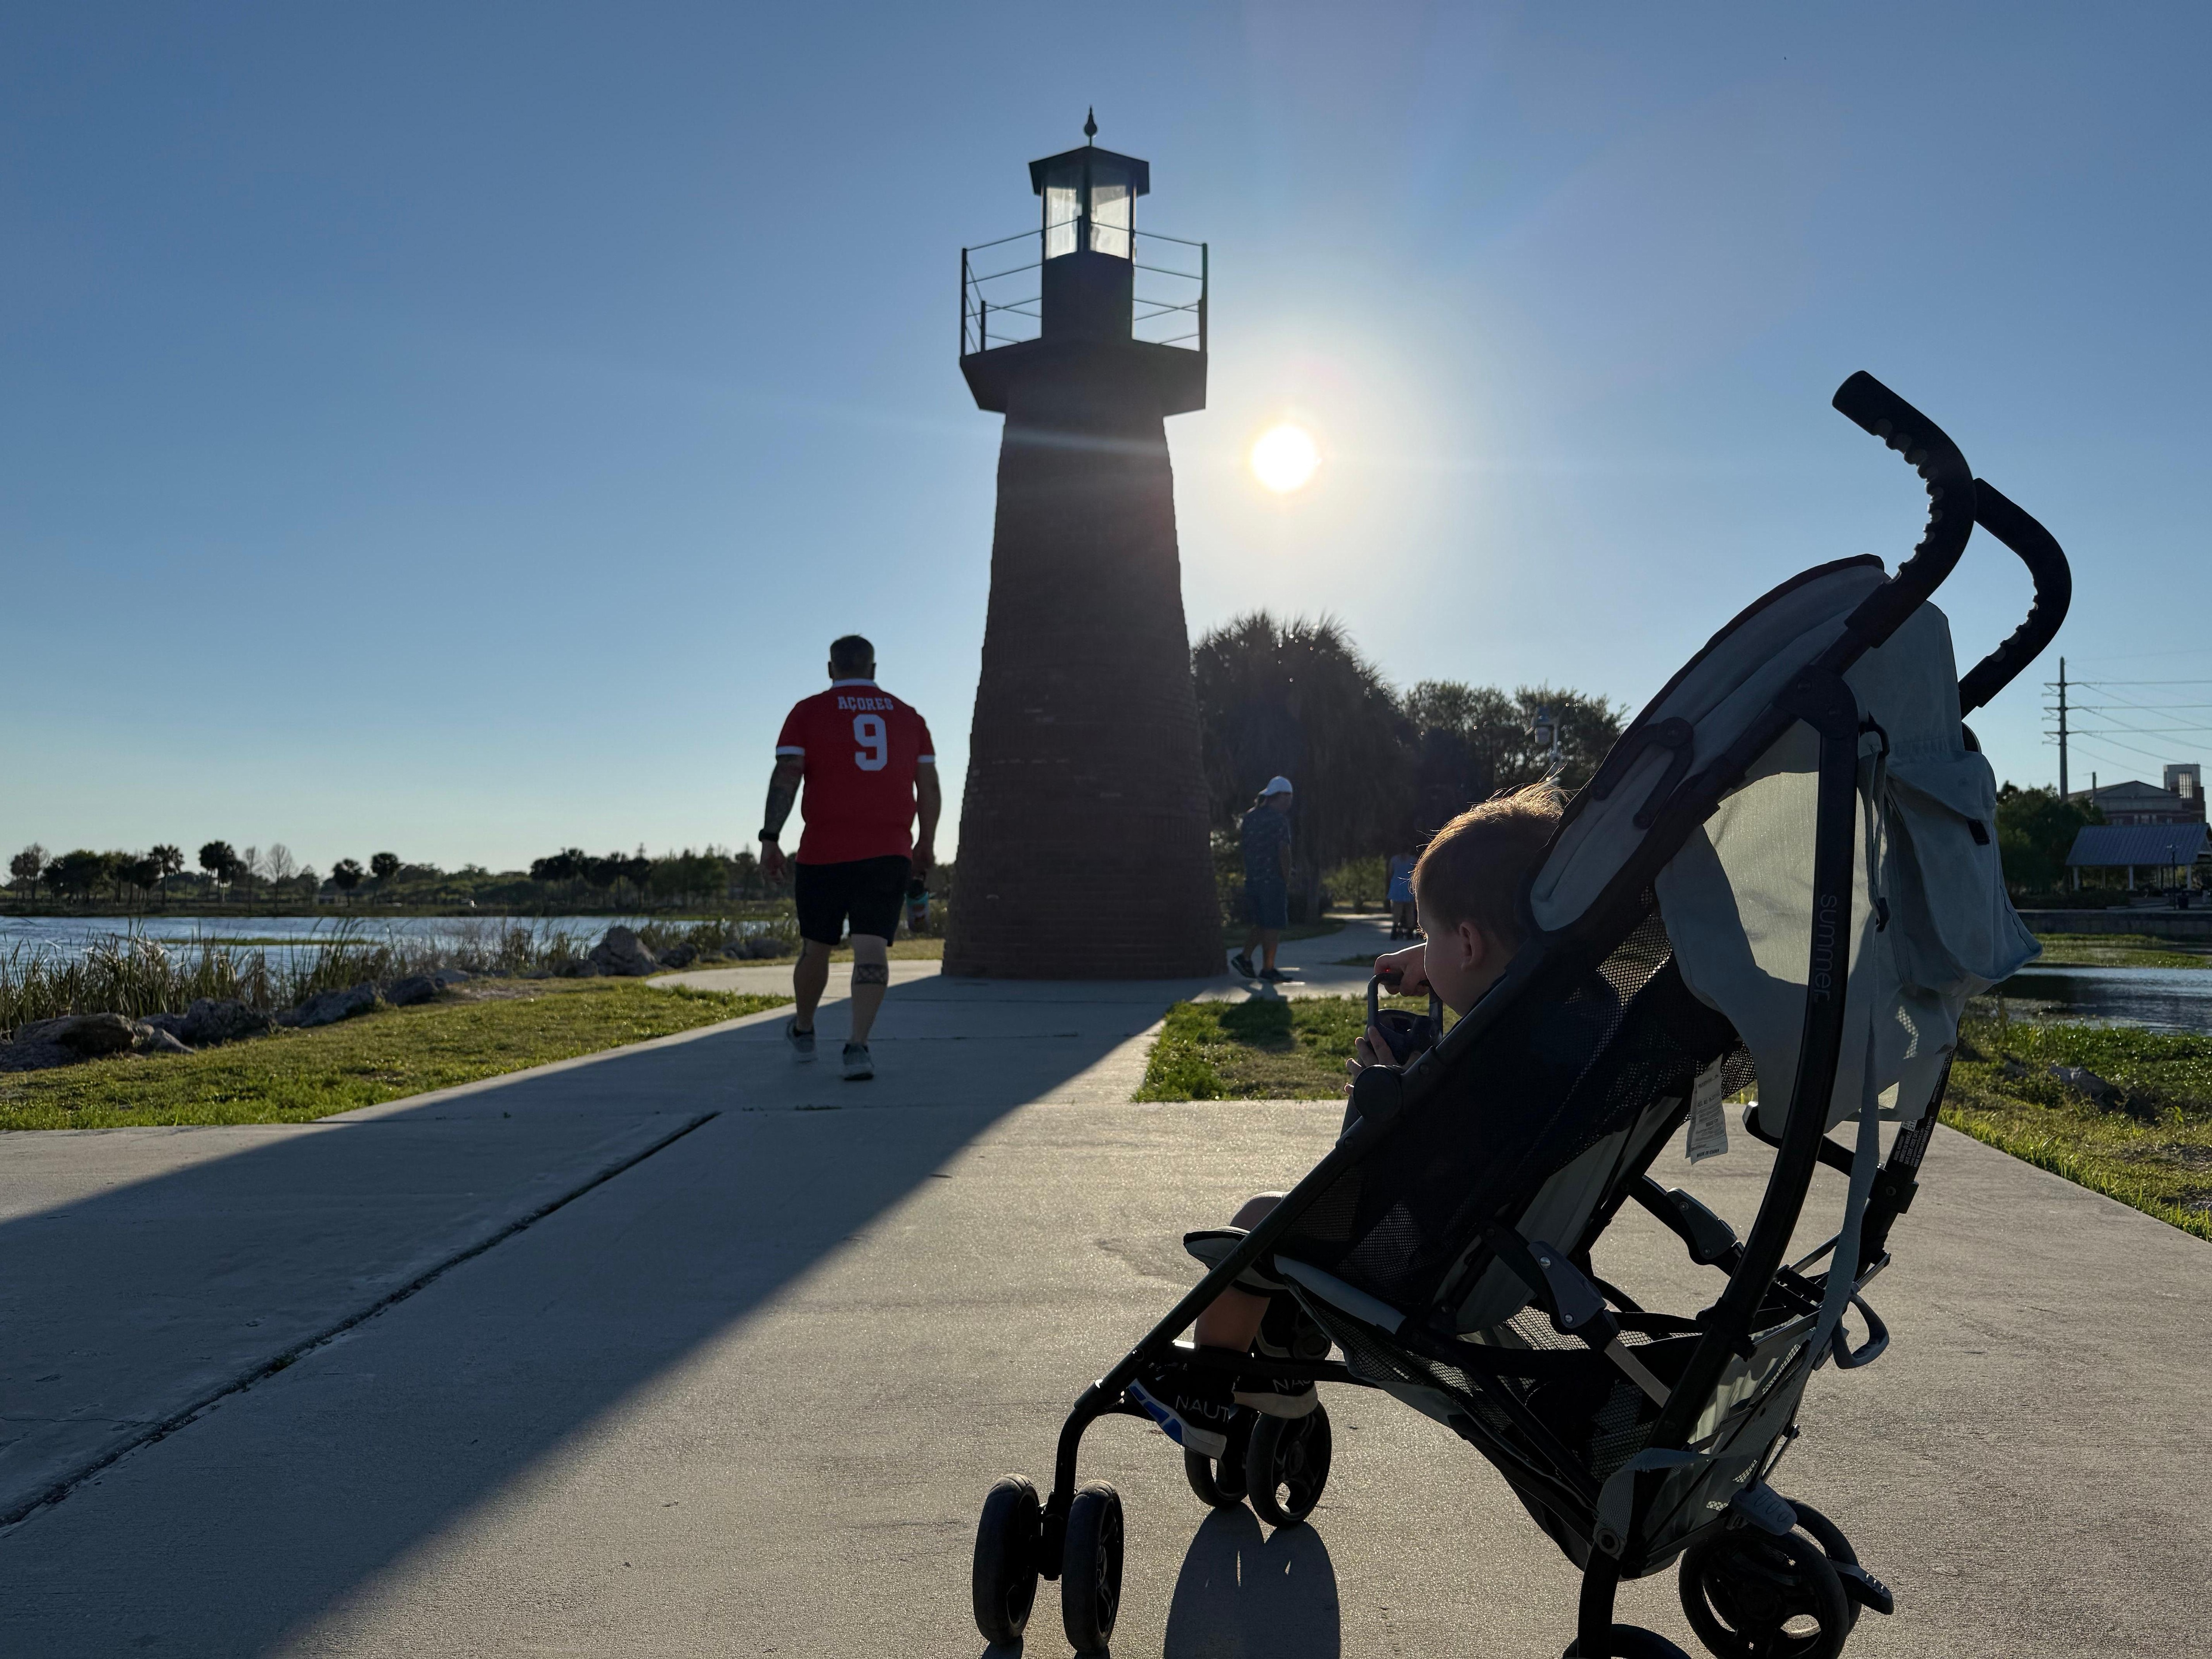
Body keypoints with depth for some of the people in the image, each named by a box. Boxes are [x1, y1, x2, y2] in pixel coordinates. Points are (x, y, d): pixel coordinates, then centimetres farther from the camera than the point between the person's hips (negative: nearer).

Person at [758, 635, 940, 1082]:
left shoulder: (808, 712, 4)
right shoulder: (908, 717, 12)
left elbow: (786, 776, -7)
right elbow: (930, 789, 11)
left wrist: (770, 839, -9)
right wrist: (925, 845, 20)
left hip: (824, 853, -1)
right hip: (889, 854, 1)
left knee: (815, 947, 14)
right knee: (872, 948, -5)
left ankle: (802, 1031, 33)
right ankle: (858, 1045, -19)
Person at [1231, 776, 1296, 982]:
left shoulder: (1252, 816, 10)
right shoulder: (1279, 820, -13)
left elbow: (1239, 835, 30)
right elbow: (1283, 852, -18)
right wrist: (1287, 880, -8)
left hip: (1252, 878, 8)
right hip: (1273, 879, -8)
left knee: (1262, 924, 17)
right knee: (1274, 926, -1)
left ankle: (1244, 957, 8)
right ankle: (1268, 969, 0)